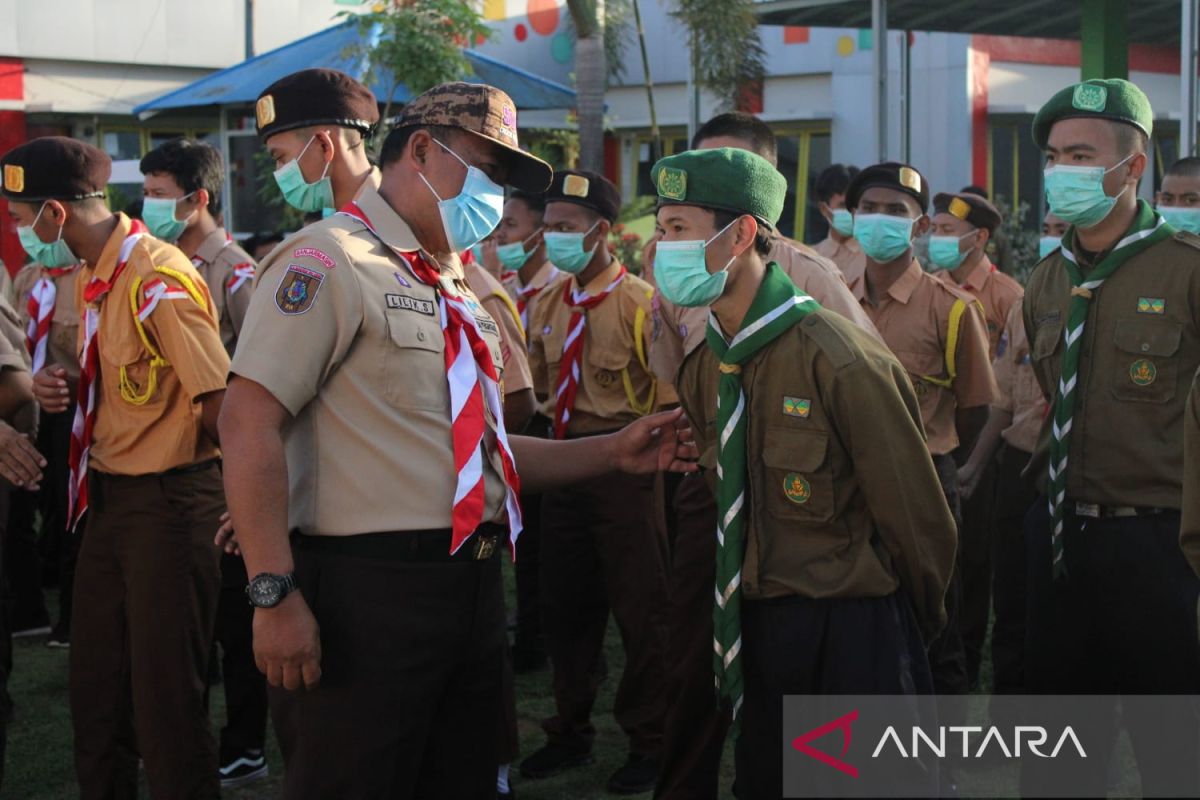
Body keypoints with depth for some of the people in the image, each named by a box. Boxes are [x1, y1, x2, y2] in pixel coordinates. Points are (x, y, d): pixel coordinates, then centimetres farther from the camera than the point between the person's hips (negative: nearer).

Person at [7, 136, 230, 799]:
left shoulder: (158, 281, -20)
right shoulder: (90, 278, 8)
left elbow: (222, 404, -21)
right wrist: (59, 388, 1)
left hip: (167, 503, -9)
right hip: (106, 497, 9)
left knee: (166, 701, -1)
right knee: (95, 688, 17)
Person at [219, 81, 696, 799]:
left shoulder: (457, 293, 17)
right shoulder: (331, 261, -10)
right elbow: (251, 423, -18)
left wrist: (612, 453, 13)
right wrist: (275, 596, -23)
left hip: (473, 594, 9)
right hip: (367, 596, -9)